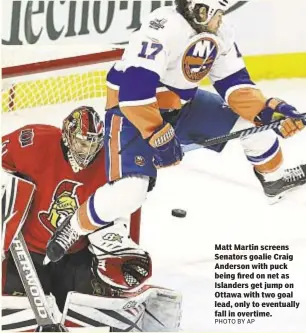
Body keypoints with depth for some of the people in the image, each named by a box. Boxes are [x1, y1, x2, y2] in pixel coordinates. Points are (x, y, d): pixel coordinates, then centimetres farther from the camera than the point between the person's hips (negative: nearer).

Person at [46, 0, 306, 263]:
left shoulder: (220, 33, -4)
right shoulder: (163, 27, -31)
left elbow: (235, 82, 1)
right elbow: (133, 87, -35)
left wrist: (271, 109, -13)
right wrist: (158, 135, -32)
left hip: (183, 104, 8)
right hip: (132, 110, -7)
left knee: (255, 121, 3)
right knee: (128, 192, -24)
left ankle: (275, 180, 30)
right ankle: (73, 229, 3)